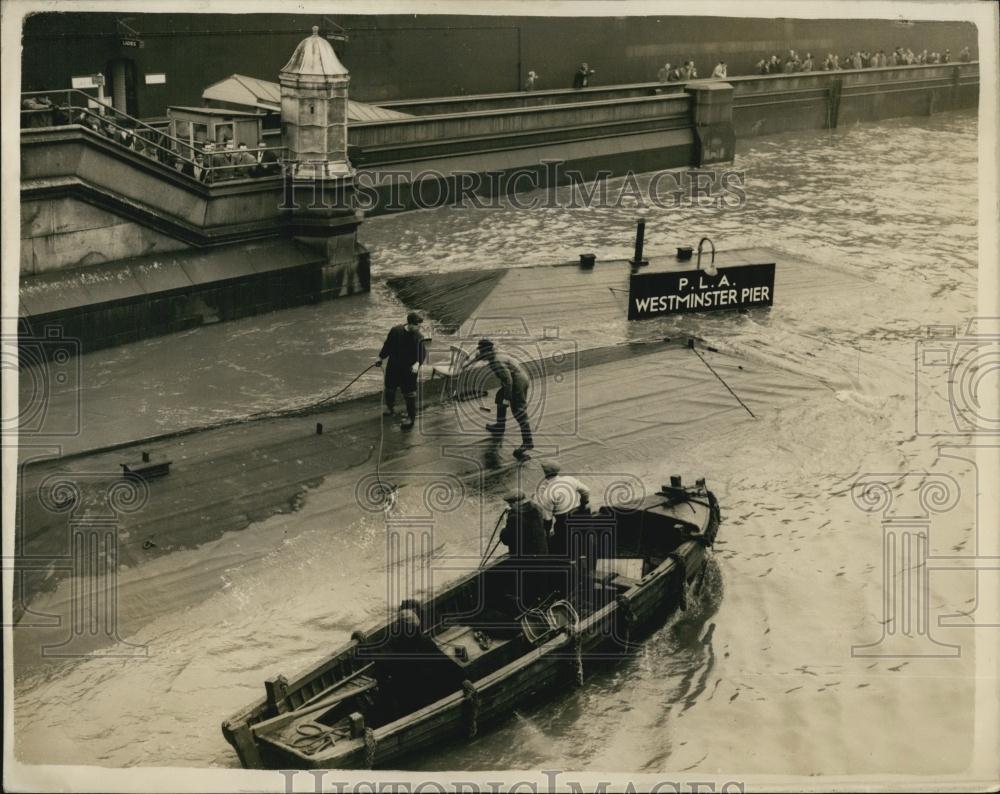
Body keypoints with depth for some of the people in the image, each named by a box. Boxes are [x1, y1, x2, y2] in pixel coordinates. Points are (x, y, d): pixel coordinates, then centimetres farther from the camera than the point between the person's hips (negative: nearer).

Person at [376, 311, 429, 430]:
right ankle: (390, 408, 46)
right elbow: (387, 345, 5)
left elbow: (423, 353, -17)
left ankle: (411, 417, 16)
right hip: (393, 367, 3)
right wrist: (381, 358, 14)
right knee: (389, 389, 21)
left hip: (409, 370, -3)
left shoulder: (419, 337, -15)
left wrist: (417, 363, -37)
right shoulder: (395, 331, -10)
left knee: (409, 394, 0)